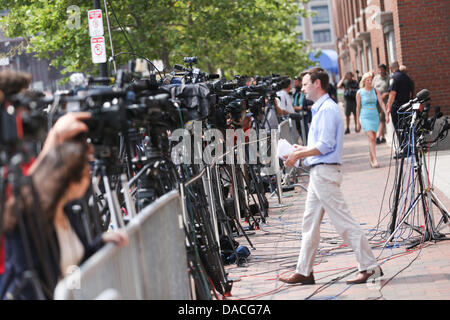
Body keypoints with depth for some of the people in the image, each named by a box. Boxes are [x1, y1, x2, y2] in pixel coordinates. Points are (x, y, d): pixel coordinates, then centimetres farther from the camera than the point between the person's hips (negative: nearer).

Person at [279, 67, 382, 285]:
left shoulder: (328, 109, -13)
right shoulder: (320, 109, 18)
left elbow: (325, 145, -19)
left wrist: (299, 155, -12)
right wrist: (302, 151, 16)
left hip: (325, 172, -11)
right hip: (318, 173, 11)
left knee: (343, 222, -9)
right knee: (309, 223, 11)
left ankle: (370, 267, -6)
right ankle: (304, 271, 16)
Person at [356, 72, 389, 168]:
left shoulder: (375, 91, 8)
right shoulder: (360, 92, 1)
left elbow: (381, 103, 3)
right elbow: (358, 107, 6)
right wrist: (358, 121, 7)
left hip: (375, 116, 3)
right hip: (365, 116, -3)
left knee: (373, 139, 7)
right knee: (371, 138, -16)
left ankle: (370, 158, 22)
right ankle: (375, 160, -20)